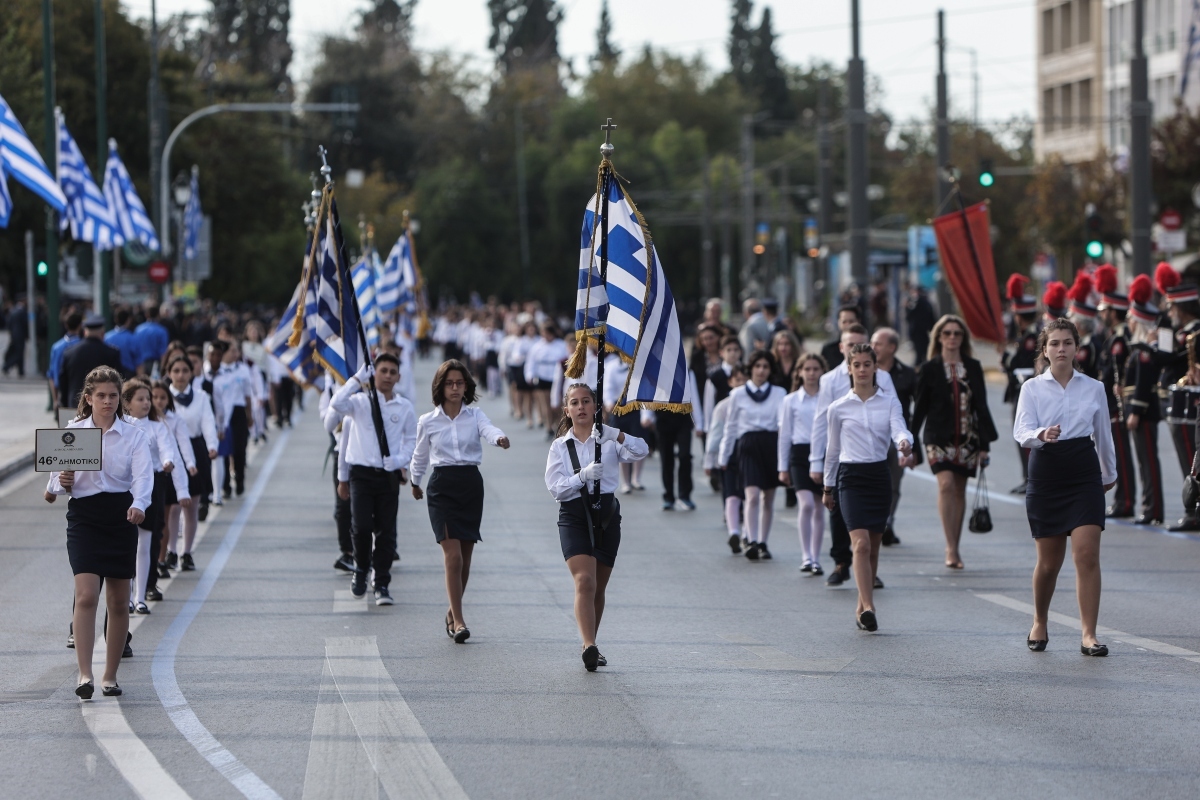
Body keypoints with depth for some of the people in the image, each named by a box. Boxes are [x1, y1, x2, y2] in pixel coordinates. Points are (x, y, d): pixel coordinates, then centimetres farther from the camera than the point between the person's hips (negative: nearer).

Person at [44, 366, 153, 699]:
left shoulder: (133, 436, 3)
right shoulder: (71, 433, 5)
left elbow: (143, 475, -11)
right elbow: (56, 480, 11)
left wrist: (138, 505, -31)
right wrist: (61, 483, -13)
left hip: (121, 518, 1)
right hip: (84, 517, -1)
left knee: (119, 602, 5)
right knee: (86, 595, -16)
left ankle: (110, 676, 17)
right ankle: (85, 674, -19)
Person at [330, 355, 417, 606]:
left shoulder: (405, 408, 6)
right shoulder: (361, 402, 0)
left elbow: (411, 440, 14)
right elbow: (337, 404, -20)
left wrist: (402, 460, -4)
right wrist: (358, 378, -16)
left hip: (389, 475, 2)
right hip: (362, 472, -2)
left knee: (386, 531, 2)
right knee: (362, 526, -10)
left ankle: (382, 585, 10)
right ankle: (361, 570, 16)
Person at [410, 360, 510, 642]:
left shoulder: (475, 415, 3)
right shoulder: (428, 421, 3)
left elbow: (488, 429, -19)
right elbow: (420, 455, 18)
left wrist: (499, 438, -41)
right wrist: (414, 481, 30)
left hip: (471, 484, 2)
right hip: (442, 485, -2)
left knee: (465, 557, 8)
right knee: (453, 555, -13)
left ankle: (453, 612, 27)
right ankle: (458, 619, -11)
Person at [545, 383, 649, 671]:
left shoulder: (608, 439, 6)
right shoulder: (560, 447, 7)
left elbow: (640, 452, -11)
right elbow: (555, 487, -3)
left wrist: (617, 435, -27)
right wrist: (583, 475, -18)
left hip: (606, 514, 2)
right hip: (574, 516, -2)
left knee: (599, 587, 11)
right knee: (584, 581, -19)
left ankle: (591, 646, 27)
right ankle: (590, 646, -31)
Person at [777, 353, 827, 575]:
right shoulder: (791, 401, 6)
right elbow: (784, 435, 9)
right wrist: (783, 467, 7)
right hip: (800, 454, -1)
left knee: (819, 508, 6)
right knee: (806, 504, -17)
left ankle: (816, 559, 14)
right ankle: (807, 556, -15)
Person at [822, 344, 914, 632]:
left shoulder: (889, 400, 5)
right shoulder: (838, 407, 4)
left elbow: (898, 428, -11)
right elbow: (832, 449, 12)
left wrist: (904, 443, -34)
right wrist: (828, 486, 16)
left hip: (880, 475, 2)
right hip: (851, 476, -2)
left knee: (873, 546, 8)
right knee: (861, 543, -17)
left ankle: (862, 606, 21)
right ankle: (868, 607, -24)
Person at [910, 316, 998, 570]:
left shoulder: (973, 368, 8)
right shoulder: (929, 369, 2)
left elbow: (981, 406, 8)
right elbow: (919, 408, 4)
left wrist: (985, 444, 4)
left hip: (967, 438, 3)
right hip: (939, 438, -3)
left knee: (959, 491, 7)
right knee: (946, 484, -19)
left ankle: (954, 548, 16)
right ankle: (950, 547, -22)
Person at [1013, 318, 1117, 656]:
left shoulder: (1094, 388, 6)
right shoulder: (1032, 388, 1)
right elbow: (1021, 431, -10)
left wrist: (1110, 473, 27)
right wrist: (1041, 435, -31)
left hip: (1084, 474, 0)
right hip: (1045, 473, 0)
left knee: (1087, 554, -13)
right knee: (1048, 562, 6)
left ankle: (1089, 635, -12)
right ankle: (1039, 625, 31)